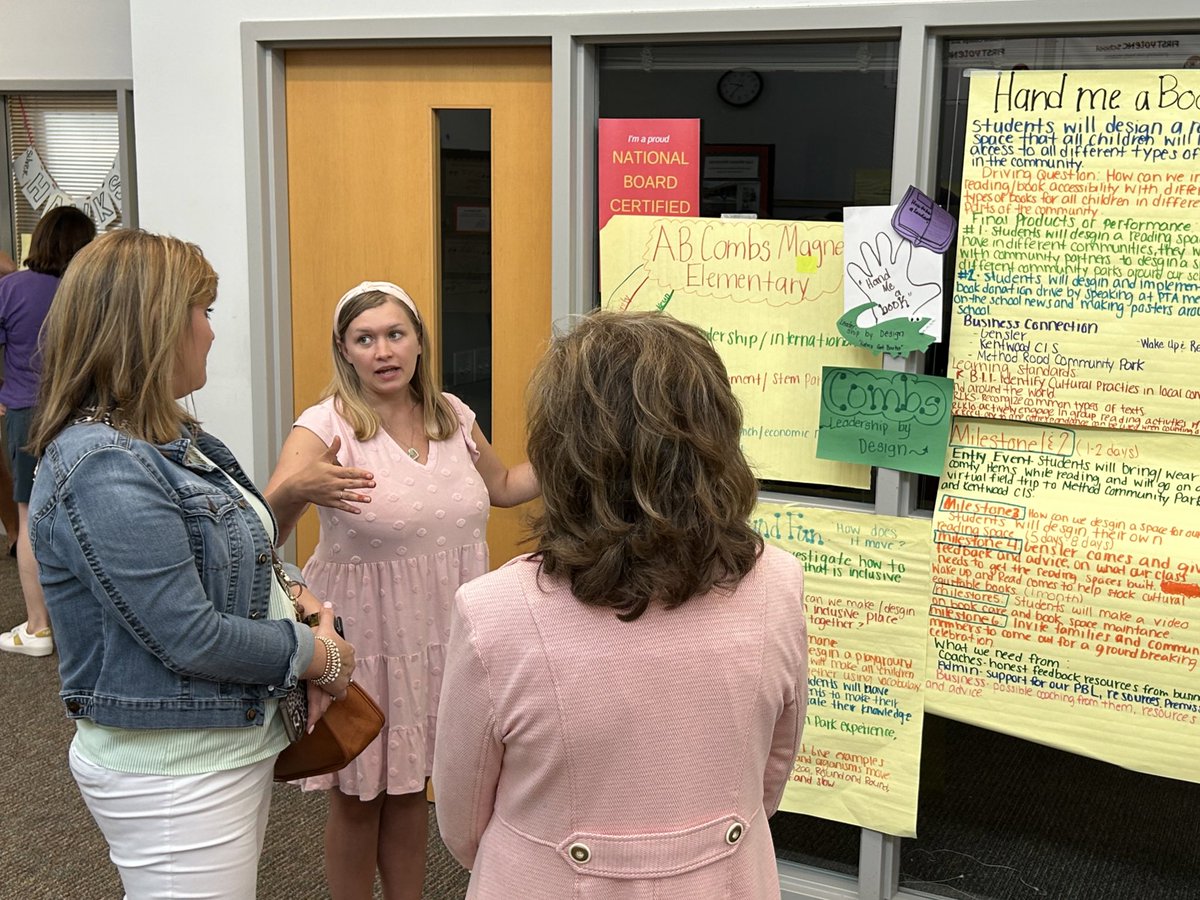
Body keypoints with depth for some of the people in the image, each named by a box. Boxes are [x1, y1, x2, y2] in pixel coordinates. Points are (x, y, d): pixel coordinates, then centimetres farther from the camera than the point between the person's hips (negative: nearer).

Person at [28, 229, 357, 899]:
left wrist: (292, 595, -3)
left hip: (237, 739, 9)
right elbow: (190, 637, -25)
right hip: (173, 773, -9)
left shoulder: (175, 437, 6)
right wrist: (320, 655, -13)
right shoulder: (104, 470, -24)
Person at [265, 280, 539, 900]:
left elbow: (501, 486, 21)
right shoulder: (328, 425, -13)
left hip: (441, 633, 5)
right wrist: (297, 491, -46)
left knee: (411, 788, 19)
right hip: (363, 635, -4)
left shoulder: (451, 414, 3)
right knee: (358, 797, 11)